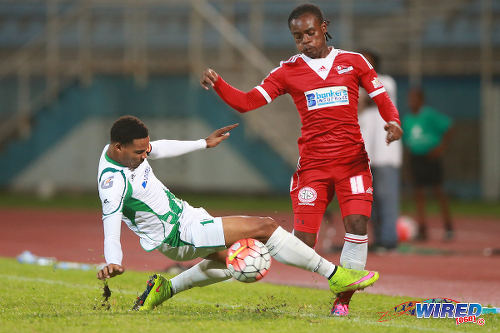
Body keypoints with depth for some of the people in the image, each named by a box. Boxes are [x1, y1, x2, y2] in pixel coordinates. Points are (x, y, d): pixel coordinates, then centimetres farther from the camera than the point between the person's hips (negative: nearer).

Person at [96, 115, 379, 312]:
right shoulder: (113, 183, -28)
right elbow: (111, 233, -33)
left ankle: (165, 289, 30)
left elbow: (160, 148, 19)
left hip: (185, 216, 10)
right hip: (178, 237, -10)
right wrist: (113, 264, -52)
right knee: (264, 227, -15)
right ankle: (335, 275, -9)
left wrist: (204, 143, 27)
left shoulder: (129, 148, -1)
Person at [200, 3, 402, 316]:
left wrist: (393, 121, -11)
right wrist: (217, 84, -15)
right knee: (304, 237, -9)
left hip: (353, 162, 0)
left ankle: (343, 300, -5)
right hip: (313, 165, 0)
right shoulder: (288, 71, 7)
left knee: (357, 224, -16)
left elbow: (382, 97, 10)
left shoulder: (353, 62, 7)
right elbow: (247, 101, 2)